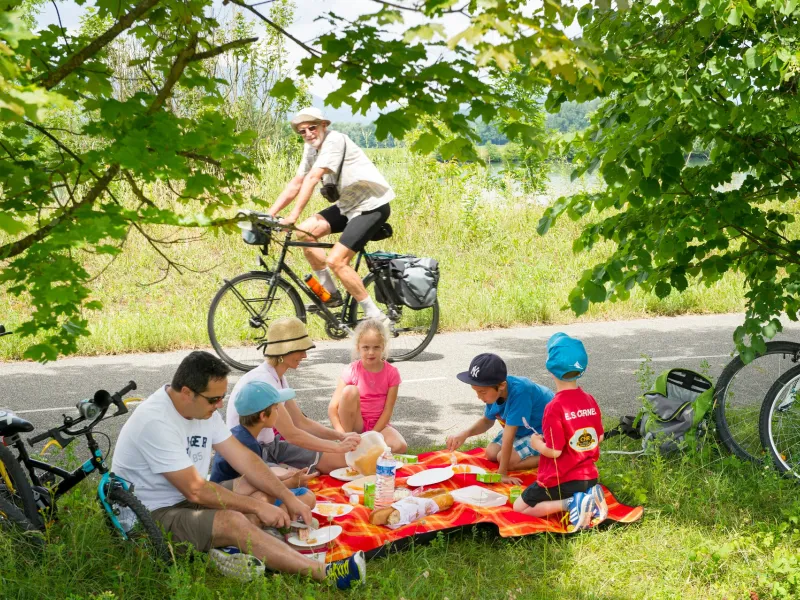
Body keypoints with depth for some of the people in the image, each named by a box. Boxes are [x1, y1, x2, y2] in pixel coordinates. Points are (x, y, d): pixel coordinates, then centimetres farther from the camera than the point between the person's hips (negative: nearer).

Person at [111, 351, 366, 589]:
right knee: (233, 522, -30)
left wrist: (288, 498, -7)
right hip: (151, 517, -9)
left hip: (187, 500, 10)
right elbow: (195, 491, -26)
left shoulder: (203, 408, 0)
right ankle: (324, 573, -30)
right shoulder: (155, 421, -26)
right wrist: (258, 506, -21)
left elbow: (243, 457, 3)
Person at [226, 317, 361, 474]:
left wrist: (341, 436, -4)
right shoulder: (262, 380, -24)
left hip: (270, 447, 10)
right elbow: (291, 434, -24)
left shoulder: (279, 378, 6)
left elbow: (301, 422, 9)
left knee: (340, 460, 4)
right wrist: (338, 447, -20)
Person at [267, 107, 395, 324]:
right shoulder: (311, 148, 6)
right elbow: (296, 183, 6)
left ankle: (377, 318, -8)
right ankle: (331, 295, 8)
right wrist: (269, 214, -2)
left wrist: (294, 215, -36)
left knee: (335, 260, -18)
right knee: (305, 233, -3)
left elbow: (312, 178, -30)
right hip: (348, 204, 9)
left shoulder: (335, 140, -21)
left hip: (372, 206, -9)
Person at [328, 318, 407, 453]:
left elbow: (388, 410, -9)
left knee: (400, 446, -29)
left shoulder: (392, 372, -8)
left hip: (378, 424, 1)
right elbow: (332, 408, -16)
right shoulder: (351, 371, -12)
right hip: (355, 423, -1)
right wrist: (343, 436, -30)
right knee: (350, 391, -29)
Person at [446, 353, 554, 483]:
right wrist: (465, 433, -16)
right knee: (491, 453, 3)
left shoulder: (518, 392, -40)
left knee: (507, 459, -20)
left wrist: (502, 473, -31)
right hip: (523, 427, 8)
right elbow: (487, 421, 2)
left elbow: (508, 436, -36)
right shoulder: (494, 390, -17)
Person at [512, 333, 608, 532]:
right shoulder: (590, 400, -1)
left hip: (560, 481, -6)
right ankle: (589, 497, 2)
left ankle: (570, 503, -12)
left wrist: (537, 443, -1)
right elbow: (599, 438, 9)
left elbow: (554, 451, -21)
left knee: (520, 507, 9)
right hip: (589, 477, 6)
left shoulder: (555, 408, -22)